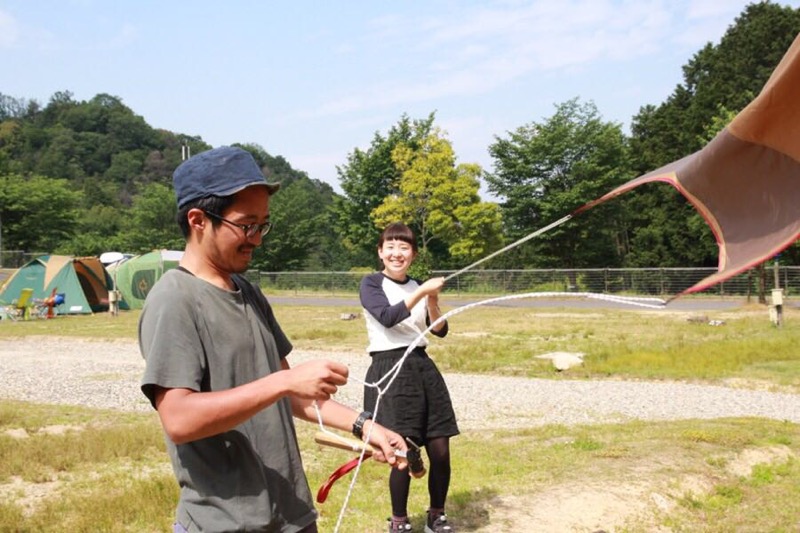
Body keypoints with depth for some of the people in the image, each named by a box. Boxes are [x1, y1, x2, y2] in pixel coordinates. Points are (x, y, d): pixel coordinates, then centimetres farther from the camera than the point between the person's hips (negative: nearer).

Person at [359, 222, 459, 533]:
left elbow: (440, 330, 8)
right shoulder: (371, 284, -1)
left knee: (440, 451, 4)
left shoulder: (417, 286, 14)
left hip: (422, 366, 5)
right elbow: (388, 317, -19)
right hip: (390, 370, -5)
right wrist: (422, 292, -21)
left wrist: (432, 300, -9)